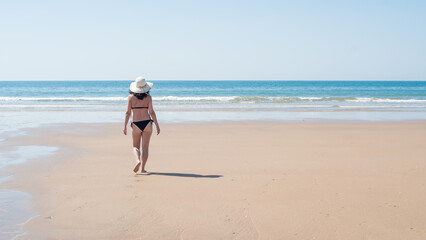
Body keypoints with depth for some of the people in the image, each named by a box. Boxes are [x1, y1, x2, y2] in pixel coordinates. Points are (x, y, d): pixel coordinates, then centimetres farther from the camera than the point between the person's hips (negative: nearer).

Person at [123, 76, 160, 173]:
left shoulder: (131, 97, -2)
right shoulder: (148, 97, -4)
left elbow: (128, 112, -3)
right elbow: (151, 112, -5)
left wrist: (125, 126, 4)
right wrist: (157, 125, 2)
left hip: (136, 124, 0)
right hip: (147, 123, 0)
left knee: (136, 147, 13)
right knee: (145, 147, 7)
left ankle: (138, 161, -14)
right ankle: (143, 168, 5)